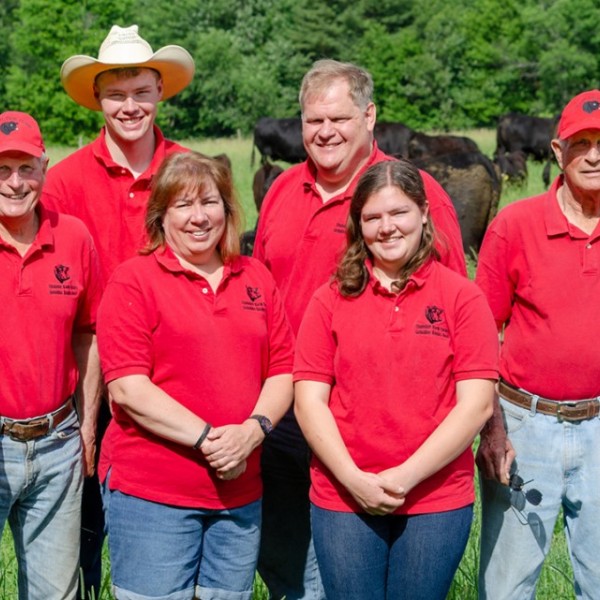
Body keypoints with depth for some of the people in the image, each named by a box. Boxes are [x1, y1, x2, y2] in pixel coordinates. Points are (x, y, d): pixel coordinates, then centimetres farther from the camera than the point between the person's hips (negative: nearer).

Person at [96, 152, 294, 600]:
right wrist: (207, 439, -17)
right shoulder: (134, 281, -4)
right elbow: (126, 388, -13)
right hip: (151, 494, -5)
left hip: (240, 492, 5)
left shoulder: (256, 278, 11)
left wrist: (253, 429, -10)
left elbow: (283, 370, 9)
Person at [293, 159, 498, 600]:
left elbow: (477, 404, -6)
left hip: (438, 501, -1)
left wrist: (406, 476, -12)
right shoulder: (331, 300, 4)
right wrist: (353, 479, -11)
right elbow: (309, 400, 0)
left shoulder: (462, 297, 0)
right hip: (343, 498, 1)